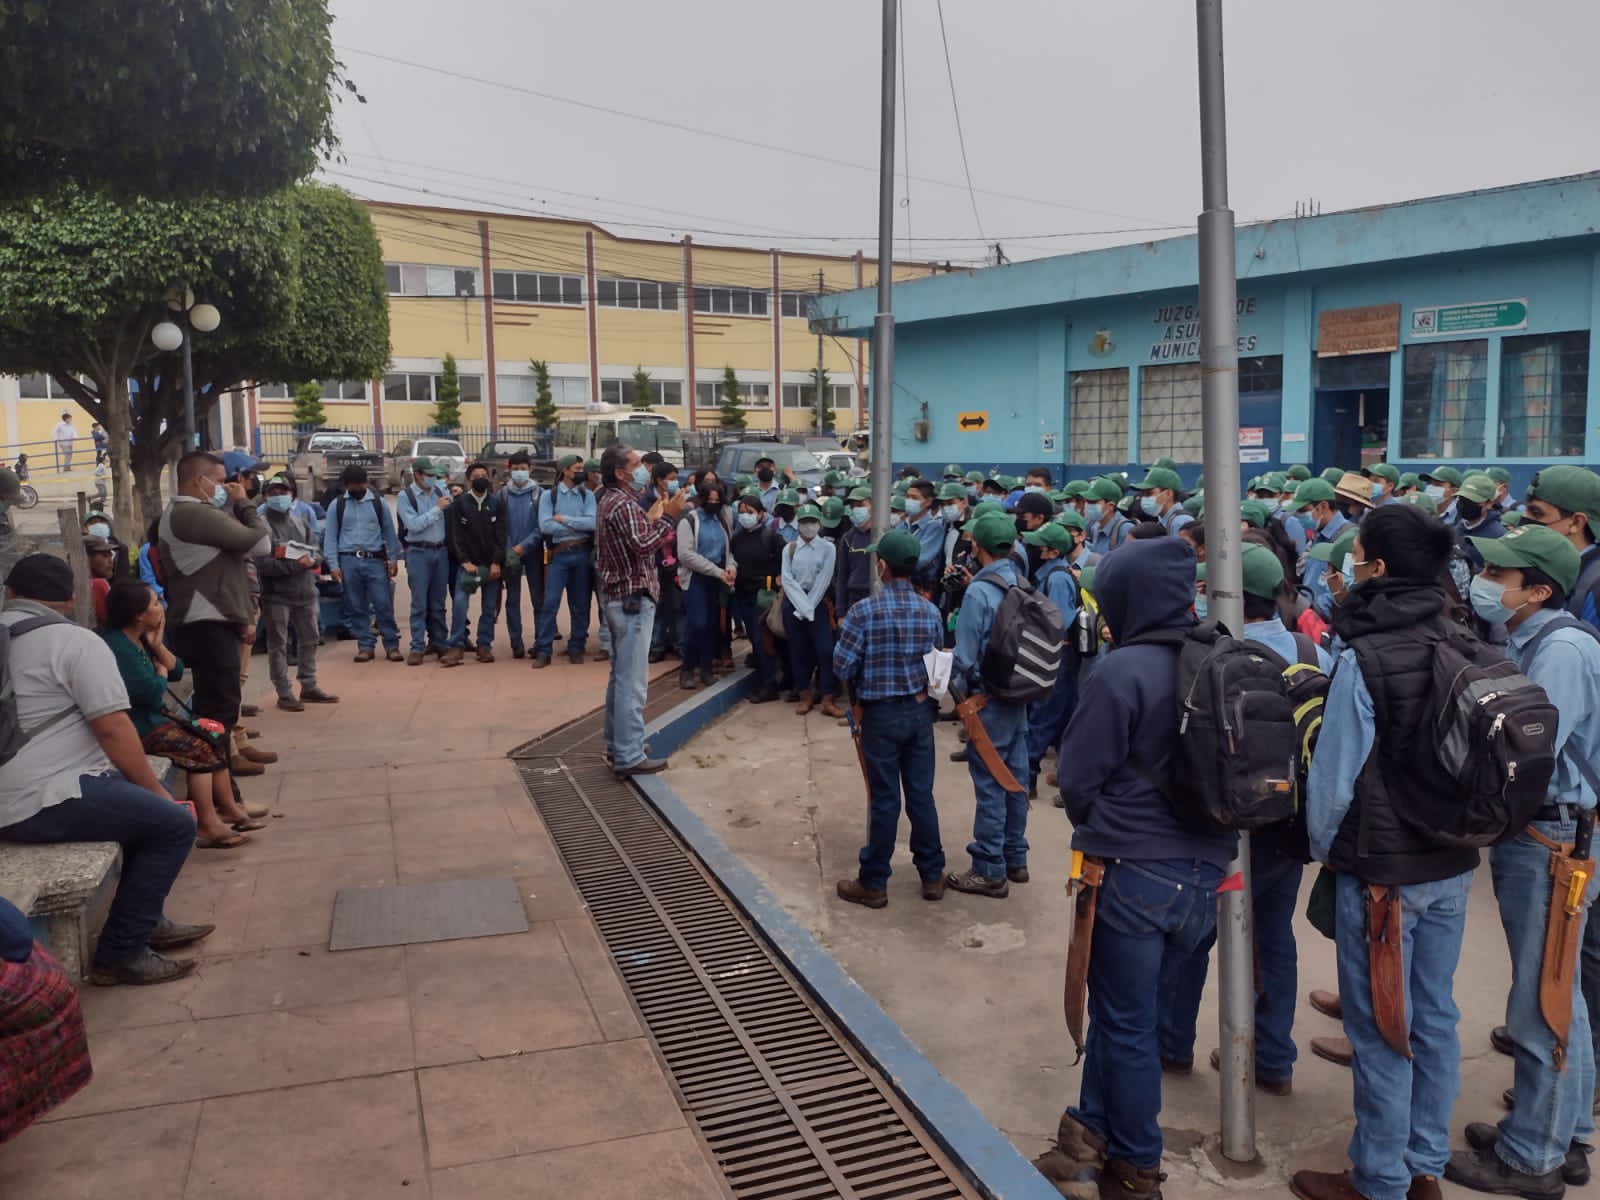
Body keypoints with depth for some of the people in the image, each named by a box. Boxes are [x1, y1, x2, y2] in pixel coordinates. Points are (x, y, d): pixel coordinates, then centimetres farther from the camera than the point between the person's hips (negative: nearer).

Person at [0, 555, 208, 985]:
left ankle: (147, 920, 26)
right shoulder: (76, 641, -11)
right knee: (174, 823, -5)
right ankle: (120, 953, -4)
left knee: (144, 806, 22)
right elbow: (113, 729, -16)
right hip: (42, 802, -9)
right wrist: (156, 791, -4)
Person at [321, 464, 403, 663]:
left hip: (375, 560, -1)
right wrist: (333, 565, -3)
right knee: (356, 607, 5)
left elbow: (389, 532, 9)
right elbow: (330, 536, 5)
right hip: (348, 561, 1)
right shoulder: (337, 505, 6)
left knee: (383, 605, -2)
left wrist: (393, 559, 5)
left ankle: (392, 646, 4)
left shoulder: (378, 502, 6)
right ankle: (365, 646, 13)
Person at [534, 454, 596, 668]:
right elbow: (545, 526, -10)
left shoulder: (587, 495, 7)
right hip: (558, 554, -2)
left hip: (583, 553, 2)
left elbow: (592, 523, -8)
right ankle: (543, 650, -2)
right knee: (550, 602, -6)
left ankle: (576, 648, 17)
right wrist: (578, 526, -7)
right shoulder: (548, 495, 3)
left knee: (580, 604, 7)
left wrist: (563, 519, -9)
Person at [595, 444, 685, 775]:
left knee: (620, 675, 17)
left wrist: (650, 518, 14)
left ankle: (617, 744, 26)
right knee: (632, 680, -9)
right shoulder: (623, 504, -17)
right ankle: (629, 756, -8)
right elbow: (643, 546, -26)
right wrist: (668, 517, -23)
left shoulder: (610, 501, 16)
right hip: (632, 598, -11)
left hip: (618, 596, 11)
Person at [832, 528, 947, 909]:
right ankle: (932, 875, 23)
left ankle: (873, 883, 14)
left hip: (881, 714, -4)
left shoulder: (865, 611, -15)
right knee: (921, 795, 13)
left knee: (884, 799, 3)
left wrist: (862, 682, 8)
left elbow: (842, 667, -12)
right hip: (920, 710, 4)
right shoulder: (930, 611, -1)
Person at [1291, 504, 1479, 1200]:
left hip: (1380, 868, -6)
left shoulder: (1363, 658, -20)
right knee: (1435, 1016, 17)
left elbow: (1335, 772, -16)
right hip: (1452, 863, 7)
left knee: (1380, 1030, 7)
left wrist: (1323, 846, 2)